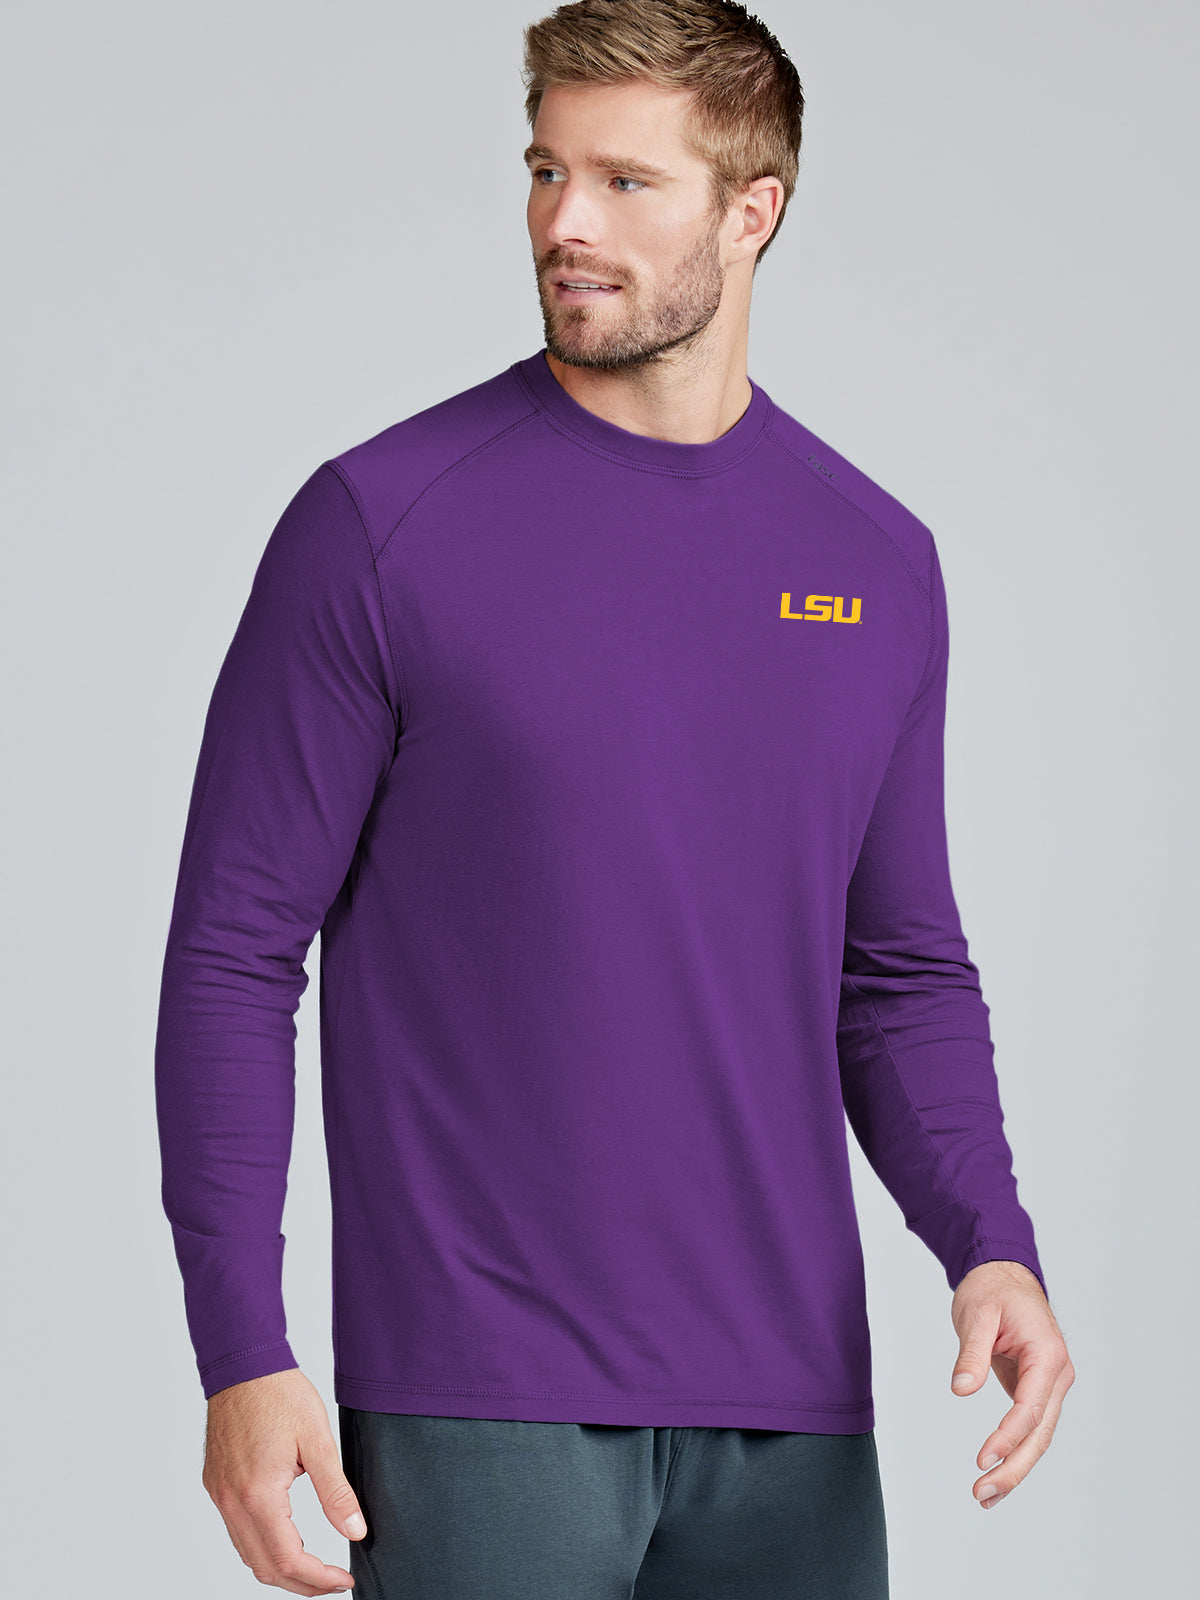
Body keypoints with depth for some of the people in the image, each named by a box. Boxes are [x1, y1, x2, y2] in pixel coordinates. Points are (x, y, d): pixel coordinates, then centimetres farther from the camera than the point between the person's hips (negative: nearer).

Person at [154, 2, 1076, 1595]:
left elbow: (903, 973, 14)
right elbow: (233, 953, -5)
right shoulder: (381, 522, -5)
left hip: (788, 1416, 4)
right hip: (481, 1402, -4)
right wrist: (241, 1354, -11)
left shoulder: (877, 561, 7)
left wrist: (993, 1245, -3)